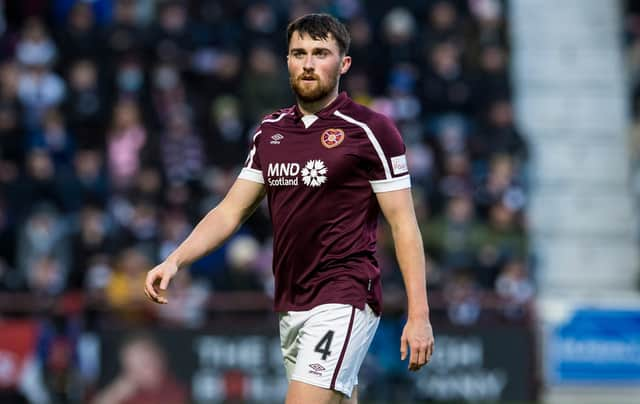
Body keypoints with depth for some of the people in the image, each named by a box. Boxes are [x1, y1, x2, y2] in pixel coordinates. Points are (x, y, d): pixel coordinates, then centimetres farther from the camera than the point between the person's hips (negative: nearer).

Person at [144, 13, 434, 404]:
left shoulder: (371, 130, -6)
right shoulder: (270, 131, 13)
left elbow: (404, 225, -6)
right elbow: (231, 210, 16)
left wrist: (419, 315, -12)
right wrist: (175, 260, 1)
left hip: (343, 301, -7)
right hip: (291, 307, 7)